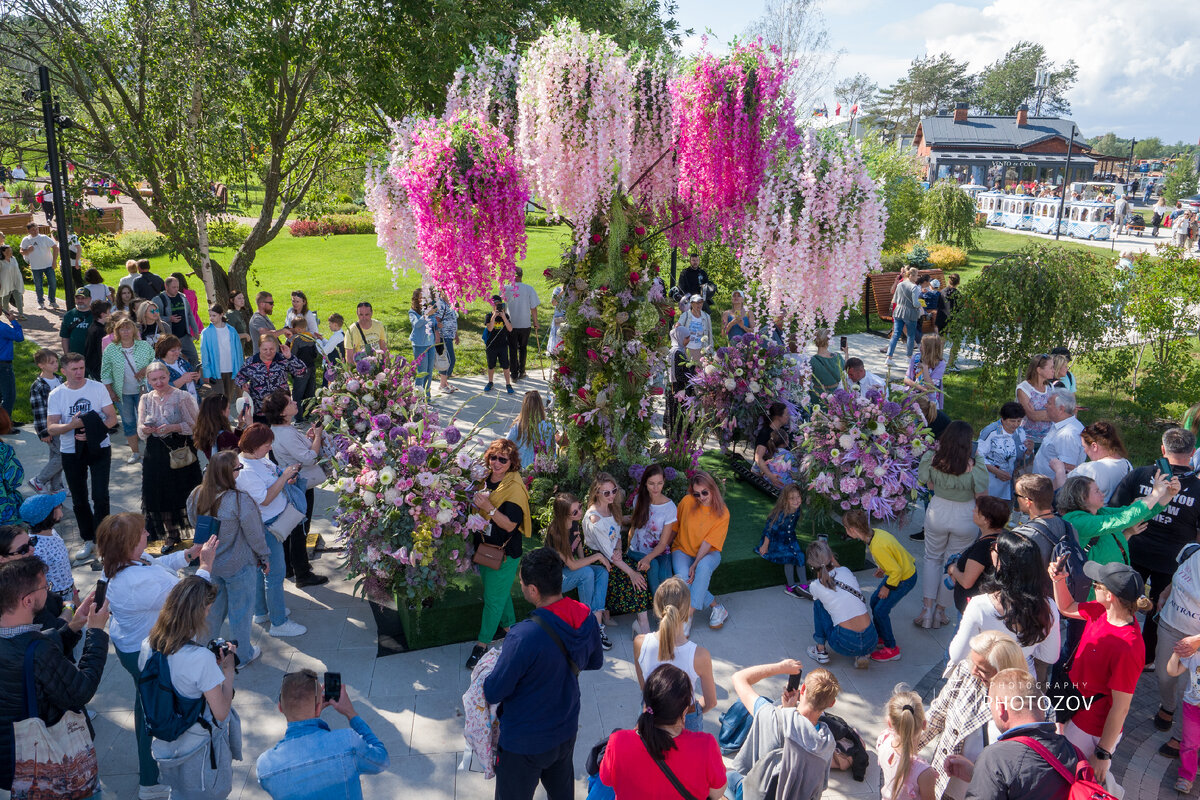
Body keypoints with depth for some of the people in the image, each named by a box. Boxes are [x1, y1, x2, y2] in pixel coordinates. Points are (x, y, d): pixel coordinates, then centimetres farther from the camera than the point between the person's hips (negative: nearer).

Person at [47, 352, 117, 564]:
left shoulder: (97, 388, -4)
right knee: (79, 500, 10)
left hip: (99, 449, -2)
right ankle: (88, 540, 24)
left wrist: (92, 431, -21)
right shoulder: (56, 395, -1)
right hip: (71, 453, 2)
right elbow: (51, 428, -6)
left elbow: (112, 418, -6)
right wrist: (71, 425, -25)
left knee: (100, 497, -8)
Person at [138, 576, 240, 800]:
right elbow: (221, 712, -24)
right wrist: (228, 669, -13)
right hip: (200, 750, -6)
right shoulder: (201, 658, -33)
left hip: (167, 745, 6)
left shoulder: (148, 647, -13)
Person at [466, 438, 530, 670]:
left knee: (493, 598, 1)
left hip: (504, 552, -7)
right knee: (501, 591, 23)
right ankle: (508, 626, 42)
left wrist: (488, 508, -32)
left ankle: (482, 644, 12)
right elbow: (477, 509, 20)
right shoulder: (485, 479, 2)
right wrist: (473, 501, 0)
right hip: (483, 546, 7)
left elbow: (510, 524, -25)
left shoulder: (515, 488, -20)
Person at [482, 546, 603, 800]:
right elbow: (595, 662, 5)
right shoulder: (586, 619, -15)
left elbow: (493, 694, -24)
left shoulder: (524, 638, -36)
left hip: (524, 743, -5)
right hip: (567, 732, 6)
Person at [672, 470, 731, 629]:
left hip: (708, 553, -1)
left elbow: (708, 543, -15)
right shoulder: (687, 502, -8)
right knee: (683, 576, -32)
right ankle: (717, 608, -18)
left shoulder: (722, 513, -10)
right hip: (682, 550, 1)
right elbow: (674, 527, 5)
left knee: (704, 567, -38)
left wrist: (695, 565, -25)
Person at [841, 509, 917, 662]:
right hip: (904, 567, 9)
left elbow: (896, 570, -28)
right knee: (874, 600, 16)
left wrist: (887, 587, -13)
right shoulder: (875, 532, -8)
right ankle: (881, 635, 35)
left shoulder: (877, 547, -35)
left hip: (905, 579, -9)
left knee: (880, 610, -4)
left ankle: (891, 649, 11)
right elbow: (893, 547, 9)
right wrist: (883, 568, 12)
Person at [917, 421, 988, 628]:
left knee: (933, 559, 22)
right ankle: (940, 610, 29)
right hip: (965, 518, -2)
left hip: (937, 514, 2)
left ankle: (928, 608, 16)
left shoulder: (932, 460, -17)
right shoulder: (975, 468, -25)